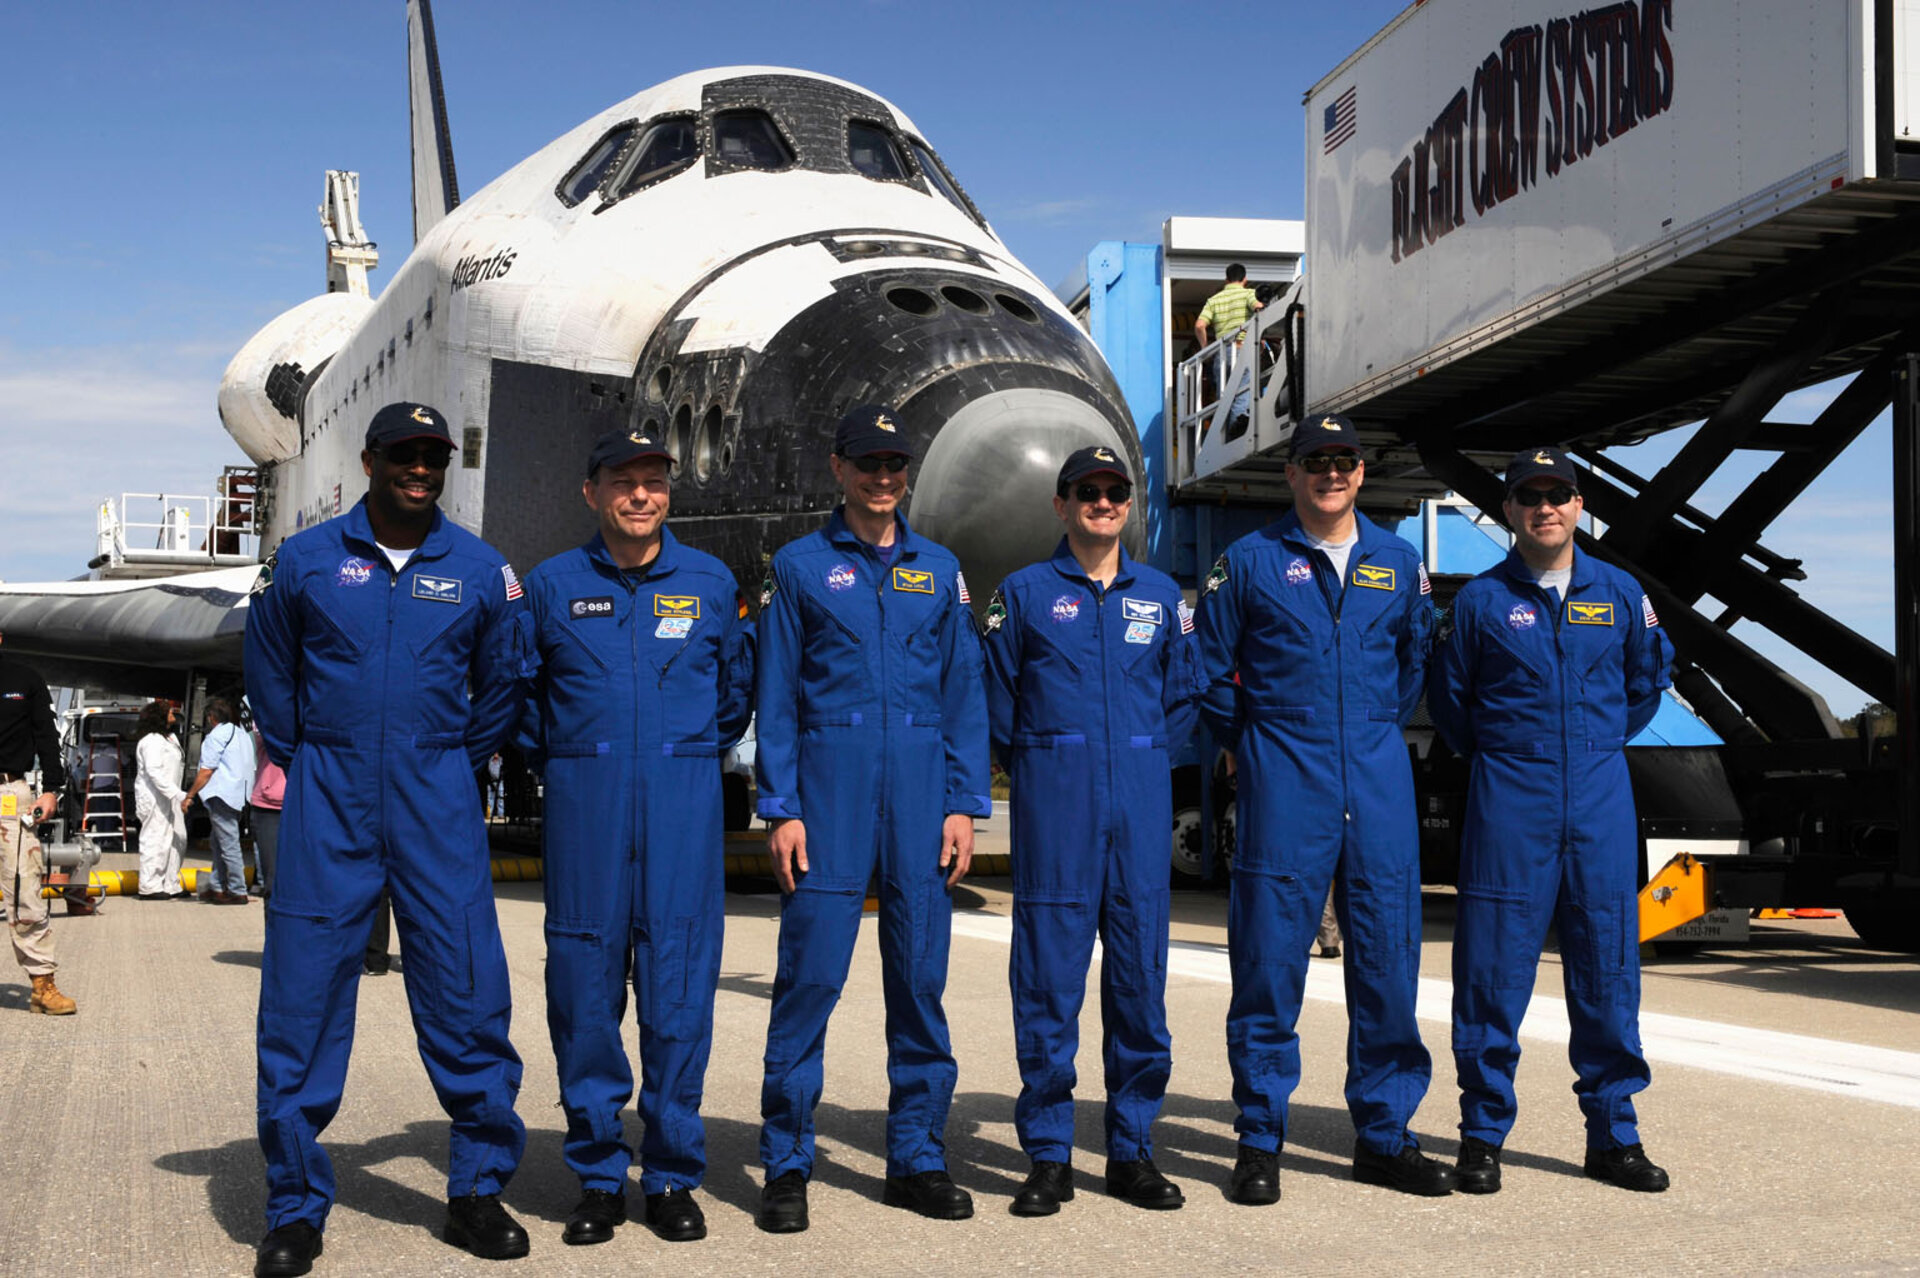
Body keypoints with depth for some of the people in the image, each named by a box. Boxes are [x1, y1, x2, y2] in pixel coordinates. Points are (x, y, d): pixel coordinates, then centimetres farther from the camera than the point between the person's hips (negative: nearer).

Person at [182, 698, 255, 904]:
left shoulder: (216, 735, -8)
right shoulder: (241, 734, 18)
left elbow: (206, 771, -11)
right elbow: (247, 769, 19)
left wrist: (189, 795, -4)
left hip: (222, 795, -9)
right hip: (238, 797, 9)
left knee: (229, 845, -7)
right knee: (218, 842, 18)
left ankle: (238, 892, -6)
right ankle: (218, 888, 20)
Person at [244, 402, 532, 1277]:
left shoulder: (480, 570, 4)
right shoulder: (306, 560, 3)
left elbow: (501, 685, 17)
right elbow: (269, 671, 17)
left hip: (436, 798, 1)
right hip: (329, 801, 0)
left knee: (467, 991, -1)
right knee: (302, 993, -2)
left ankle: (477, 1190, 13)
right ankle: (295, 1207, 8)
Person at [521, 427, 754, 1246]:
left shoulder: (710, 583, 9)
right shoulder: (551, 586, 7)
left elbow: (736, 690, 20)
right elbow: (518, 690, 16)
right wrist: (563, 760, 11)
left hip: (683, 804, 0)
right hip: (584, 807, 0)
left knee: (679, 985, -1)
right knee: (584, 987, 1)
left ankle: (673, 1178, 10)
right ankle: (598, 1178, 13)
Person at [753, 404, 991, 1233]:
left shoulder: (938, 570, 14)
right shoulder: (800, 567, 7)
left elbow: (964, 694, 12)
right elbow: (775, 697, 3)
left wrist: (964, 804, 3)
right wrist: (781, 808, -5)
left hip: (921, 787, 3)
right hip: (830, 786, -2)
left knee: (921, 975, 4)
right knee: (810, 974, -5)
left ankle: (917, 1158, 14)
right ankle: (786, 1166, 4)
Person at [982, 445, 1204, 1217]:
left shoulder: (1161, 595, 13)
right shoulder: (1024, 593, 5)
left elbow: (1184, 696, 18)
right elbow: (996, 699, 7)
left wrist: (1144, 761, 12)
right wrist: (1036, 769, 9)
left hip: (1140, 805, 3)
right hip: (1054, 807, -2)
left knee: (1140, 975, 3)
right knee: (1048, 977, -3)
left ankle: (1132, 1152, 12)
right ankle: (1049, 1158, 5)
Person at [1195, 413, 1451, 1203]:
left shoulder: (1398, 564, 11)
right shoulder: (1250, 561, 3)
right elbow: (1210, 668, 9)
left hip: (1379, 782, 3)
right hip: (1284, 784, -3)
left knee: (1388, 959, 4)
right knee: (1269, 962, -3)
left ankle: (1384, 1136, 15)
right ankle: (1259, 1142, 6)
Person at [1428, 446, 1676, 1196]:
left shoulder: (1619, 594, 8)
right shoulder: (1481, 599, 2)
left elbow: (1647, 683, 20)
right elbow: (1449, 700, 11)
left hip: (1601, 803, 2)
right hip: (1509, 805, -2)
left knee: (1607, 969, 5)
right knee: (1493, 972, -2)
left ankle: (1613, 1136, 15)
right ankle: (1483, 1135, 8)